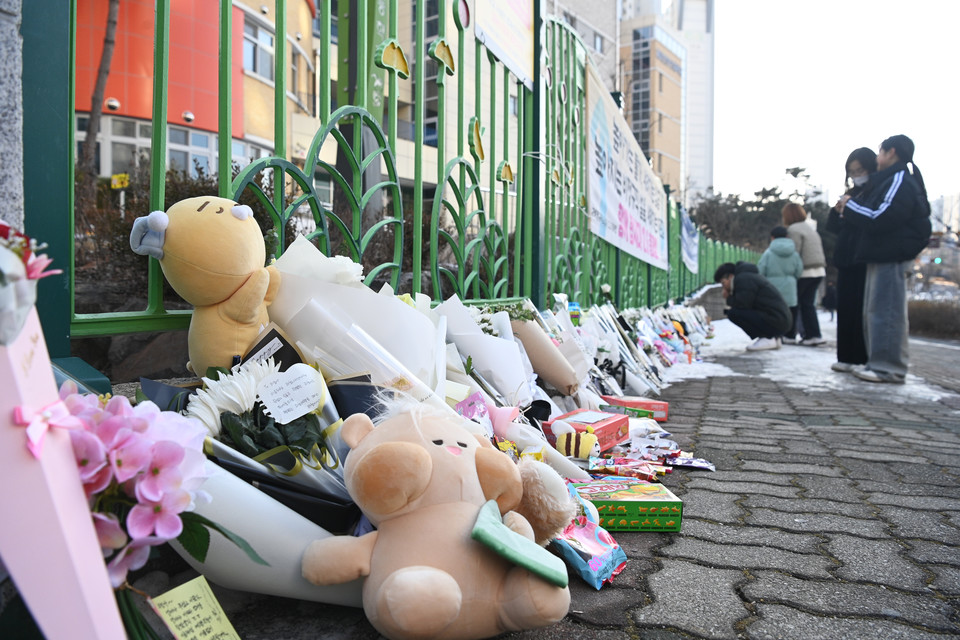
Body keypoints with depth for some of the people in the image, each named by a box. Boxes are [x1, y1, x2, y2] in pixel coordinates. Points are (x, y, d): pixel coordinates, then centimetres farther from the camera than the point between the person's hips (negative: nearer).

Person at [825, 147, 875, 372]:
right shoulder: (852, 194, 18)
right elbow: (835, 227, 16)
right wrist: (838, 210, -3)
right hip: (847, 259, 7)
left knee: (863, 309, -7)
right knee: (846, 309, 6)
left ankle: (866, 359, -1)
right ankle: (848, 357, 11)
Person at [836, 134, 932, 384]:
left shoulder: (901, 181, -12)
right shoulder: (892, 181, 21)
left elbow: (879, 219, -21)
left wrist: (849, 206, -8)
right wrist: (851, 208, 9)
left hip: (892, 257, -11)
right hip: (882, 255, 11)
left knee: (886, 311, -10)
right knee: (874, 311, 12)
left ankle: (890, 367, -8)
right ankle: (879, 363, 17)